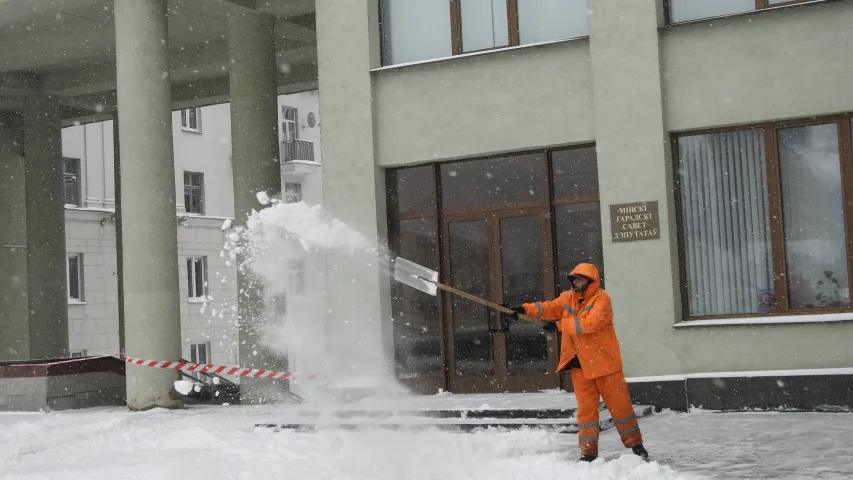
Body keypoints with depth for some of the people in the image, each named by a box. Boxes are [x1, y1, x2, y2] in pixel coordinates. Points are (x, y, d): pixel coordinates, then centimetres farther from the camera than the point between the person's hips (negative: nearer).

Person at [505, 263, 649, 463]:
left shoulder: (601, 299, -12)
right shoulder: (568, 298, 9)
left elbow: (589, 323, -24)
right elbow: (549, 308, 0)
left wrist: (559, 325, -20)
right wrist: (525, 309, -16)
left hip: (604, 362, -5)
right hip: (580, 364, 5)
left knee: (619, 404, 3)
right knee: (586, 408, 5)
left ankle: (635, 444, 17)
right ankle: (588, 451, 11)